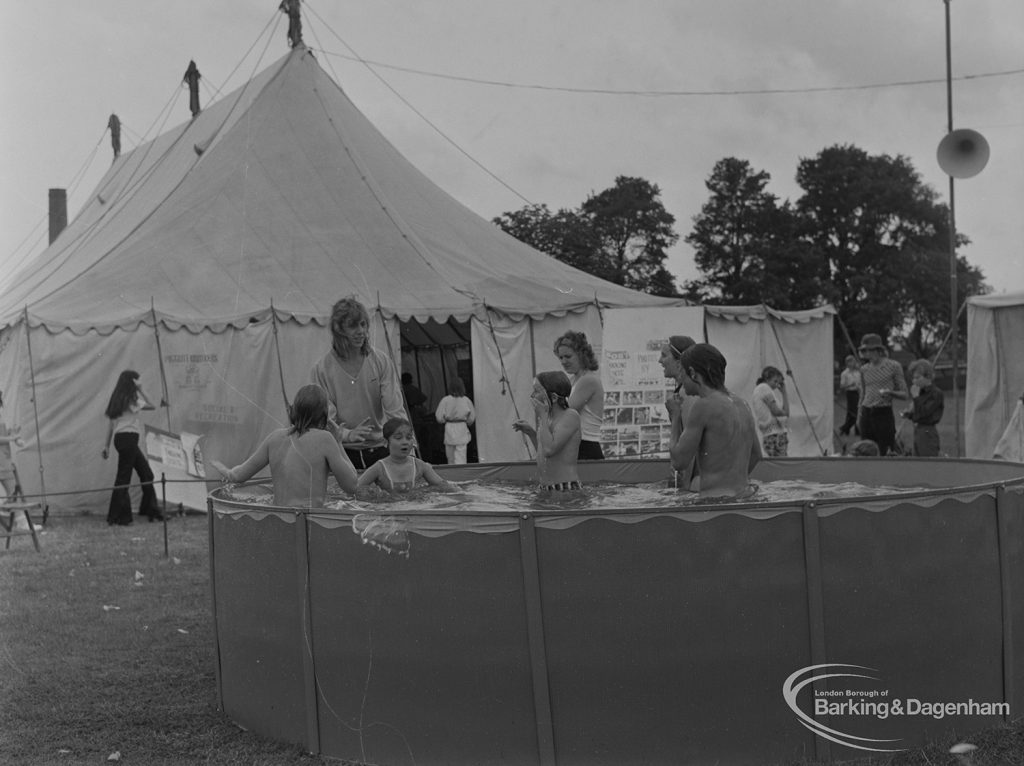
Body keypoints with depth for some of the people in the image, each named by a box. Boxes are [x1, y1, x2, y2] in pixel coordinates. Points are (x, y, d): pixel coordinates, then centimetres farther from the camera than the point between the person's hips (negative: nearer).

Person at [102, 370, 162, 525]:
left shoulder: (117, 399, 15)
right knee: (123, 477, -5)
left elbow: (110, 423, 14)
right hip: (128, 438, -9)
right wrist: (140, 390, 0)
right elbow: (151, 406, -2)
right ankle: (117, 517, -2)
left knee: (146, 474, 13)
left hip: (120, 438, 9)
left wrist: (107, 445, 15)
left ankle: (151, 511, 16)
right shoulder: (132, 399, -10)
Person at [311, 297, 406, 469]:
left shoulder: (381, 362, 2)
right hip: (343, 452, -1)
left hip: (379, 448, 2)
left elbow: (395, 408, -5)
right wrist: (346, 434, -27)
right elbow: (325, 418, -7)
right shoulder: (322, 370, -3)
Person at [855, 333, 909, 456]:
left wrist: (890, 392, -19)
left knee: (886, 451, -7)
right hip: (866, 414, 4)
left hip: (884, 413, -4)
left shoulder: (894, 366, -2)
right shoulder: (864, 369, 11)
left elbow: (904, 394, 1)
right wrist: (859, 416, 17)